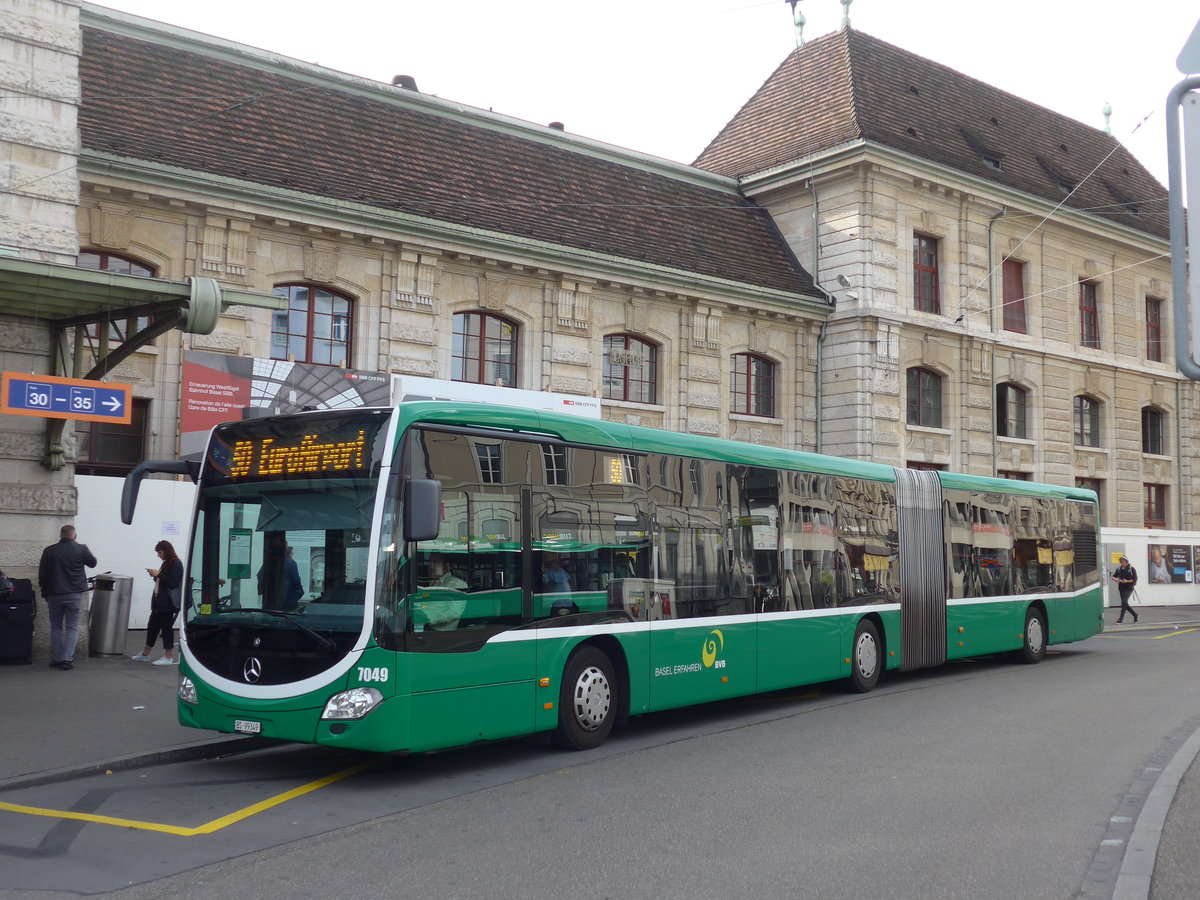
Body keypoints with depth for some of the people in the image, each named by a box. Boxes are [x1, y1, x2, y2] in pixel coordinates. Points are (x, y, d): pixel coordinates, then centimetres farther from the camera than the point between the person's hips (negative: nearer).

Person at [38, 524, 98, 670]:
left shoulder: (49, 551, -1)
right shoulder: (81, 549, -7)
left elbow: (42, 575, 4)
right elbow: (93, 563, 11)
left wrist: (45, 593, 15)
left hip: (54, 595, 2)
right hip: (74, 595, -2)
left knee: (56, 627, 13)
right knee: (72, 628, 4)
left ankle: (57, 659, 13)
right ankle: (67, 659, -5)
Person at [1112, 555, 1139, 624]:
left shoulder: (1131, 569, -6)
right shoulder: (1119, 569, 6)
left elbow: (1135, 579, -6)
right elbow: (1113, 577, 10)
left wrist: (1127, 581, -18)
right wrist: (1116, 579, -12)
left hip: (1128, 588, -6)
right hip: (1121, 588, 6)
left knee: (1124, 602, -16)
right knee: (1125, 604, 11)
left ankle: (1120, 619, -16)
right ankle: (1135, 615, 32)